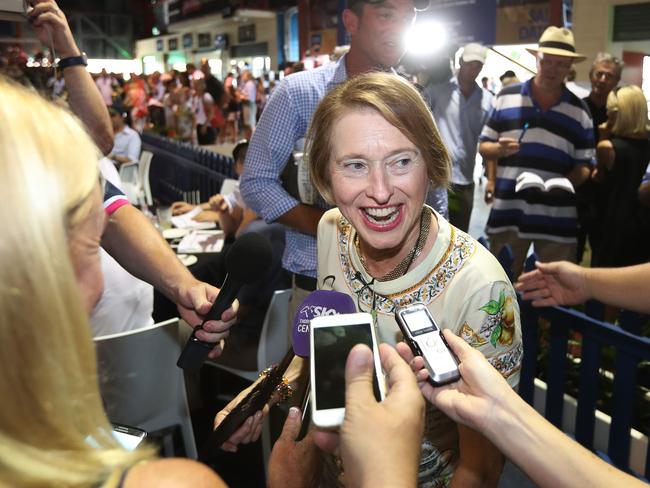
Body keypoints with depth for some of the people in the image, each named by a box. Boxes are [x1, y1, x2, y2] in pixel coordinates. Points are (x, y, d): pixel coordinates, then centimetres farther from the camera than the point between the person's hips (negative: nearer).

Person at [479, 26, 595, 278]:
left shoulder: (579, 110, 9)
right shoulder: (507, 97, 6)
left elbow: (584, 164, 7)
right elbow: (483, 146, 9)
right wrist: (499, 149, -14)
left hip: (557, 217, 1)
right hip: (508, 212, 0)